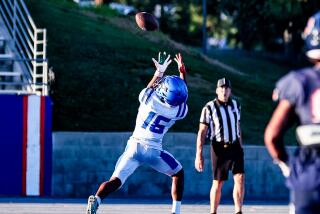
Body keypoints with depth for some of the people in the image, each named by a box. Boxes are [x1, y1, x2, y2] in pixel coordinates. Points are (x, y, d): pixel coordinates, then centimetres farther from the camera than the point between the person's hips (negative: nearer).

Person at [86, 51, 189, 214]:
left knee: (115, 181, -3)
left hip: (134, 146, 1)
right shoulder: (179, 111, -5)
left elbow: (150, 88, 19)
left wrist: (159, 72, 32)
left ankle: (96, 199, -31)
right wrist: (182, 71, 30)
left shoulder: (148, 97, -8)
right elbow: (180, 97, 19)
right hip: (153, 151, -1)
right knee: (178, 174, 22)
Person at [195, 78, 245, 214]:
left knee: (240, 178, -9)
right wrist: (199, 155, -16)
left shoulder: (235, 105, 6)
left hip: (235, 147, 4)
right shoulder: (209, 108, -9)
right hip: (219, 148, -4)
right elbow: (201, 133, -10)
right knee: (218, 183, 0)